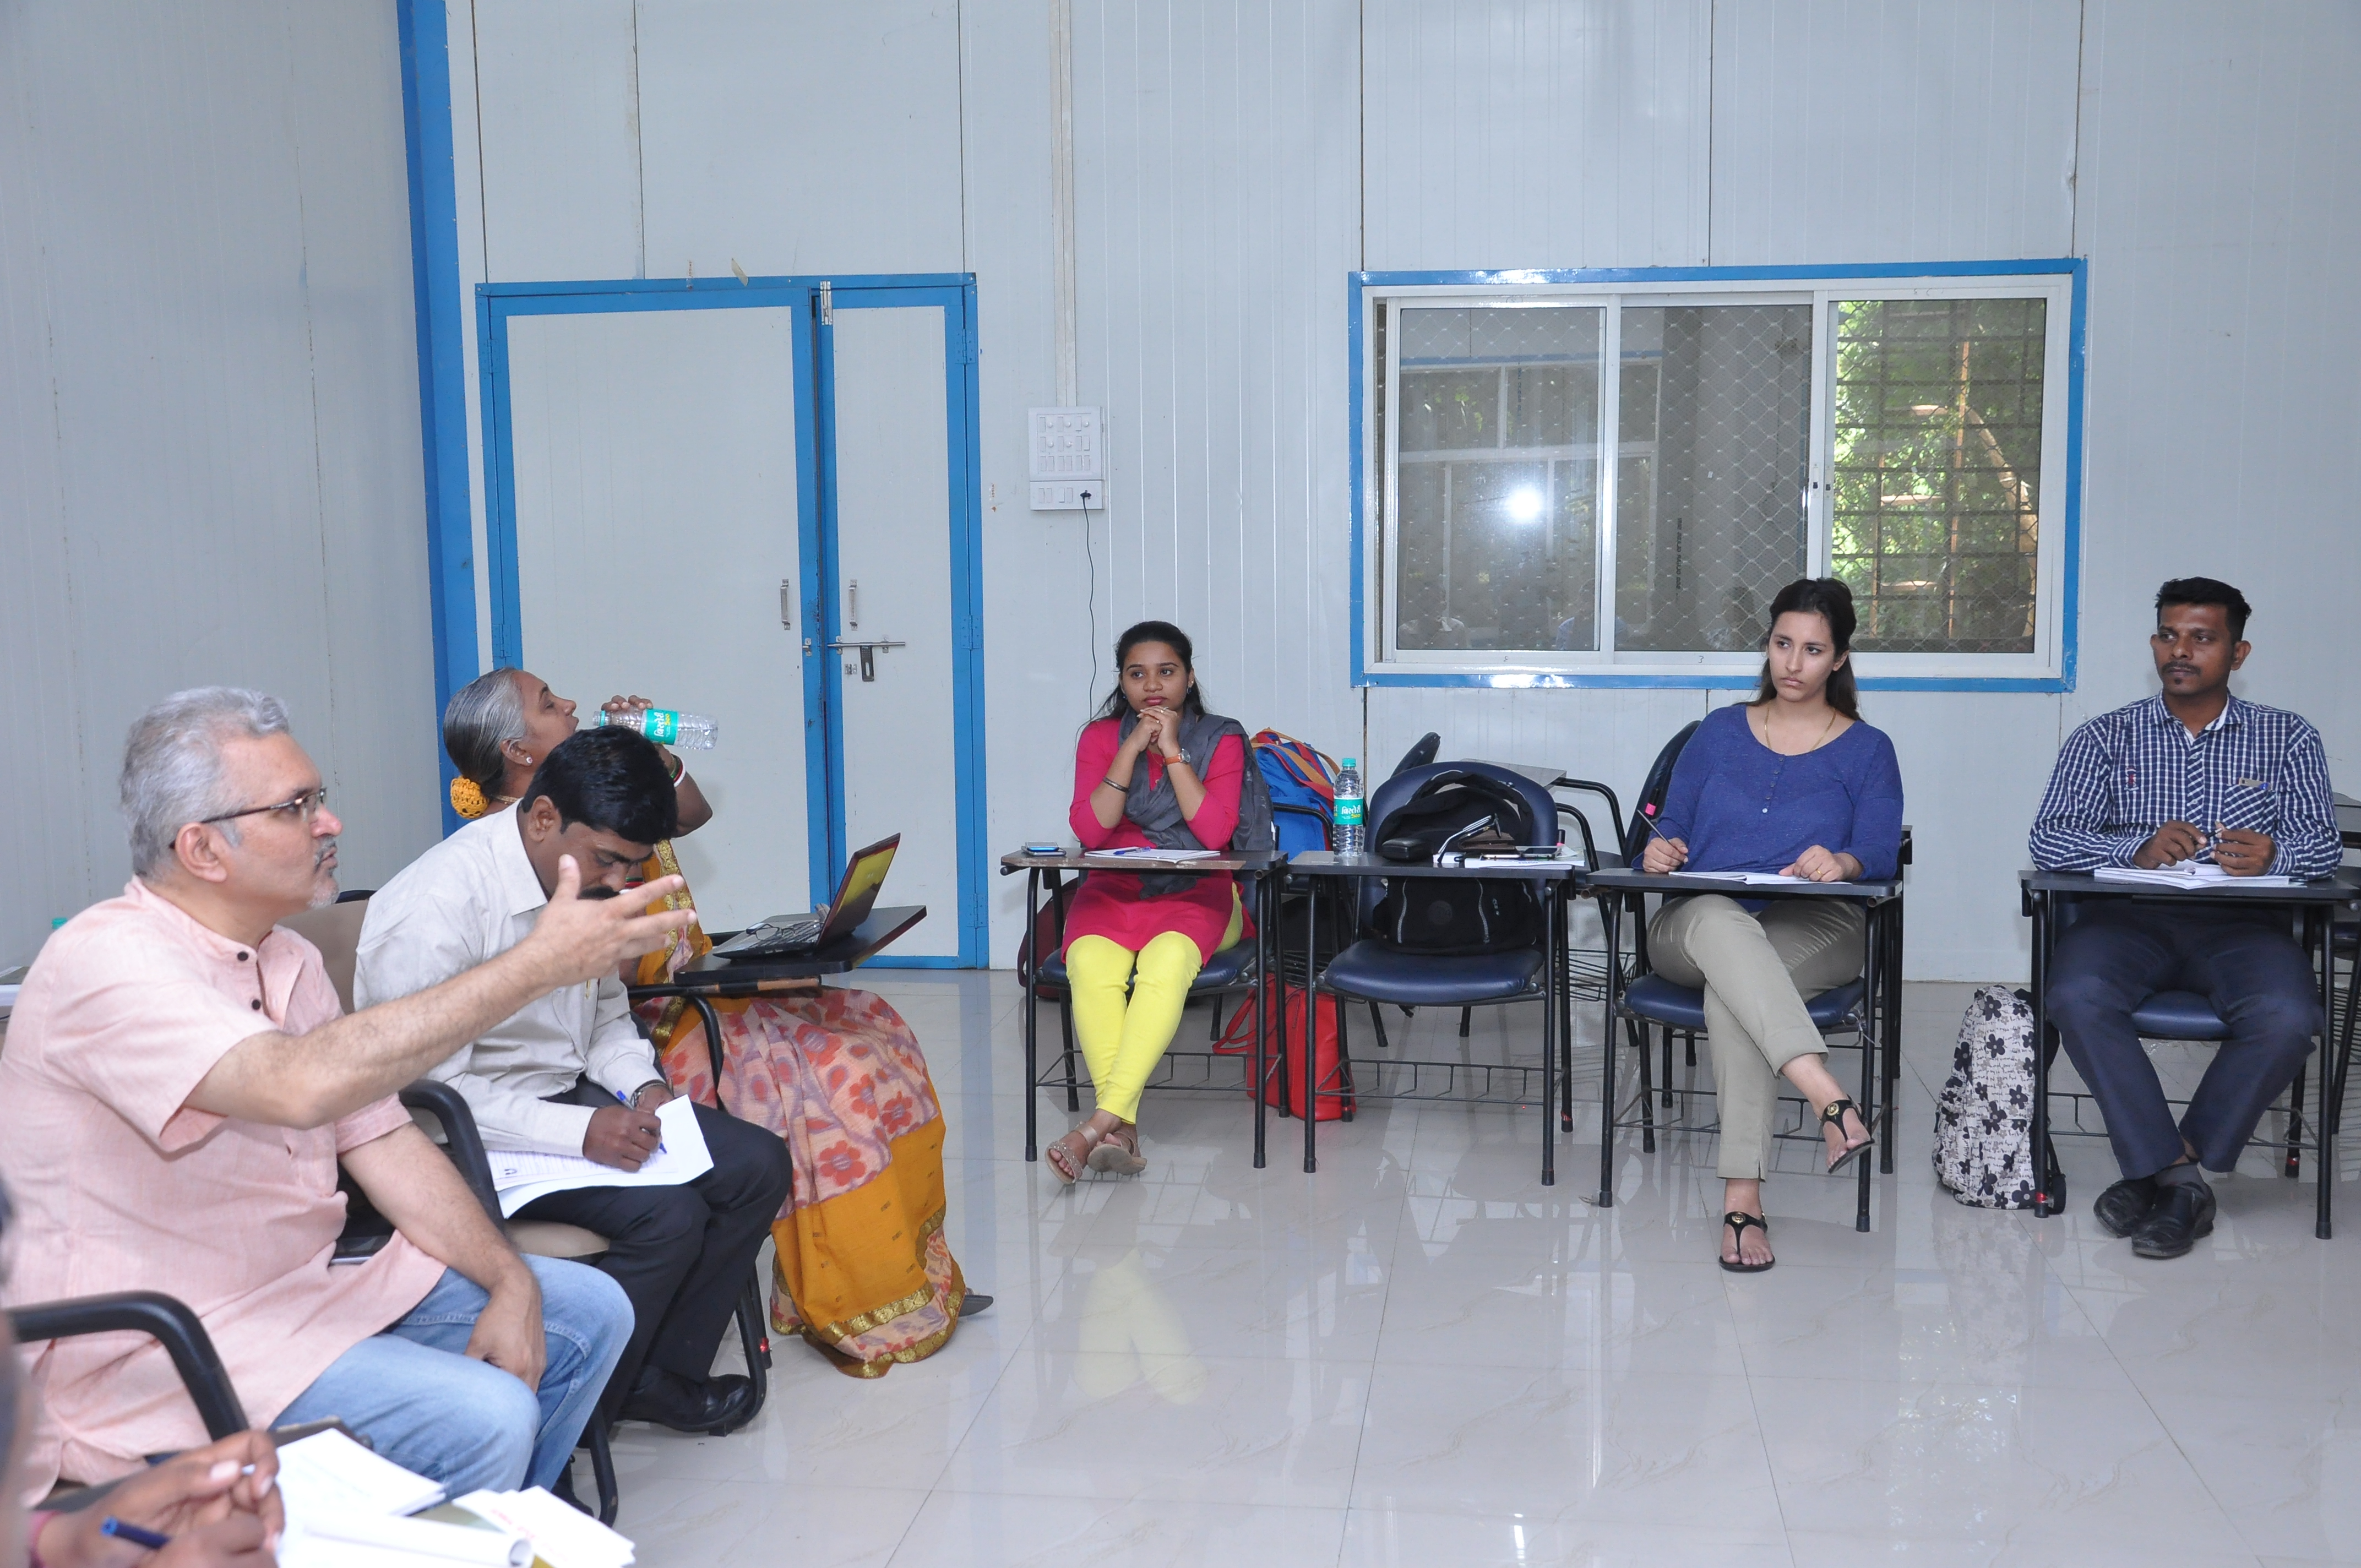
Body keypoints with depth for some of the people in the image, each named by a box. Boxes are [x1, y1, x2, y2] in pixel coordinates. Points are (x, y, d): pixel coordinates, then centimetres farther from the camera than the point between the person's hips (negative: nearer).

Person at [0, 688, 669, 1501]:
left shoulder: (287, 959, 9)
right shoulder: (105, 962, -21)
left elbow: (380, 1139, 9)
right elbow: (302, 1084, -38)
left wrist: (511, 1281, -4)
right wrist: (535, 966, -35)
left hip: (298, 1289, 9)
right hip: (158, 1344, -9)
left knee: (587, 1311, 7)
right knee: (481, 1420, -27)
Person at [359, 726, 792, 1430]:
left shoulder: (583, 879, 2)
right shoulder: (434, 907, -24)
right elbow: (431, 1093, -24)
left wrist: (640, 1084, -4)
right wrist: (579, 1132, -29)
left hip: (570, 1094, 9)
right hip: (470, 1136, -9)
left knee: (758, 1165, -4)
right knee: (669, 1215, -25)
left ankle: (659, 1376, 7)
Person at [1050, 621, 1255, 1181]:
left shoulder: (1221, 738, 6)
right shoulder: (1102, 736, 9)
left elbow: (1215, 831, -9)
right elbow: (1089, 830, -5)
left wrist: (1173, 752, -10)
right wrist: (1133, 750, -10)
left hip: (1196, 892, -1)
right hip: (1113, 889, 2)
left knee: (1166, 964, -36)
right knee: (1092, 965, -34)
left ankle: (1100, 1123, -42)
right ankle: (1123, 1129, -38)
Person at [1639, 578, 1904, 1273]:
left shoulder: (1867, 751, 14)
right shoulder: (1720, 732, 20)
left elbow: (1881, 855, -2)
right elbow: (1671, 828, 14)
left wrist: (1843, 863, -25)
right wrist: (1661, 849, -10)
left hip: (1814, 929, -1)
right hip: (1695, 926, 1)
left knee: (1731, 987, -38)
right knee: (1722, 919, -40)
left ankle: (1742, 1196, -44)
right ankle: (1829, 1099, -58)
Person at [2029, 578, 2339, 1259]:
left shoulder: (2288, 739, 15)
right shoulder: (2105, 738, 12)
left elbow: (2323, 841, 2)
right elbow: (2050, 838, -2)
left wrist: (2272, 855, -23)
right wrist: (2139, 850, -23)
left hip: (2240, 924, 0)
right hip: (2129, 918, 0)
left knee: (2287, 1018, -31)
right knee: (2077, 998, -33)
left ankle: (2159, 1170, -15)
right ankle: (2180, 1177, -24)